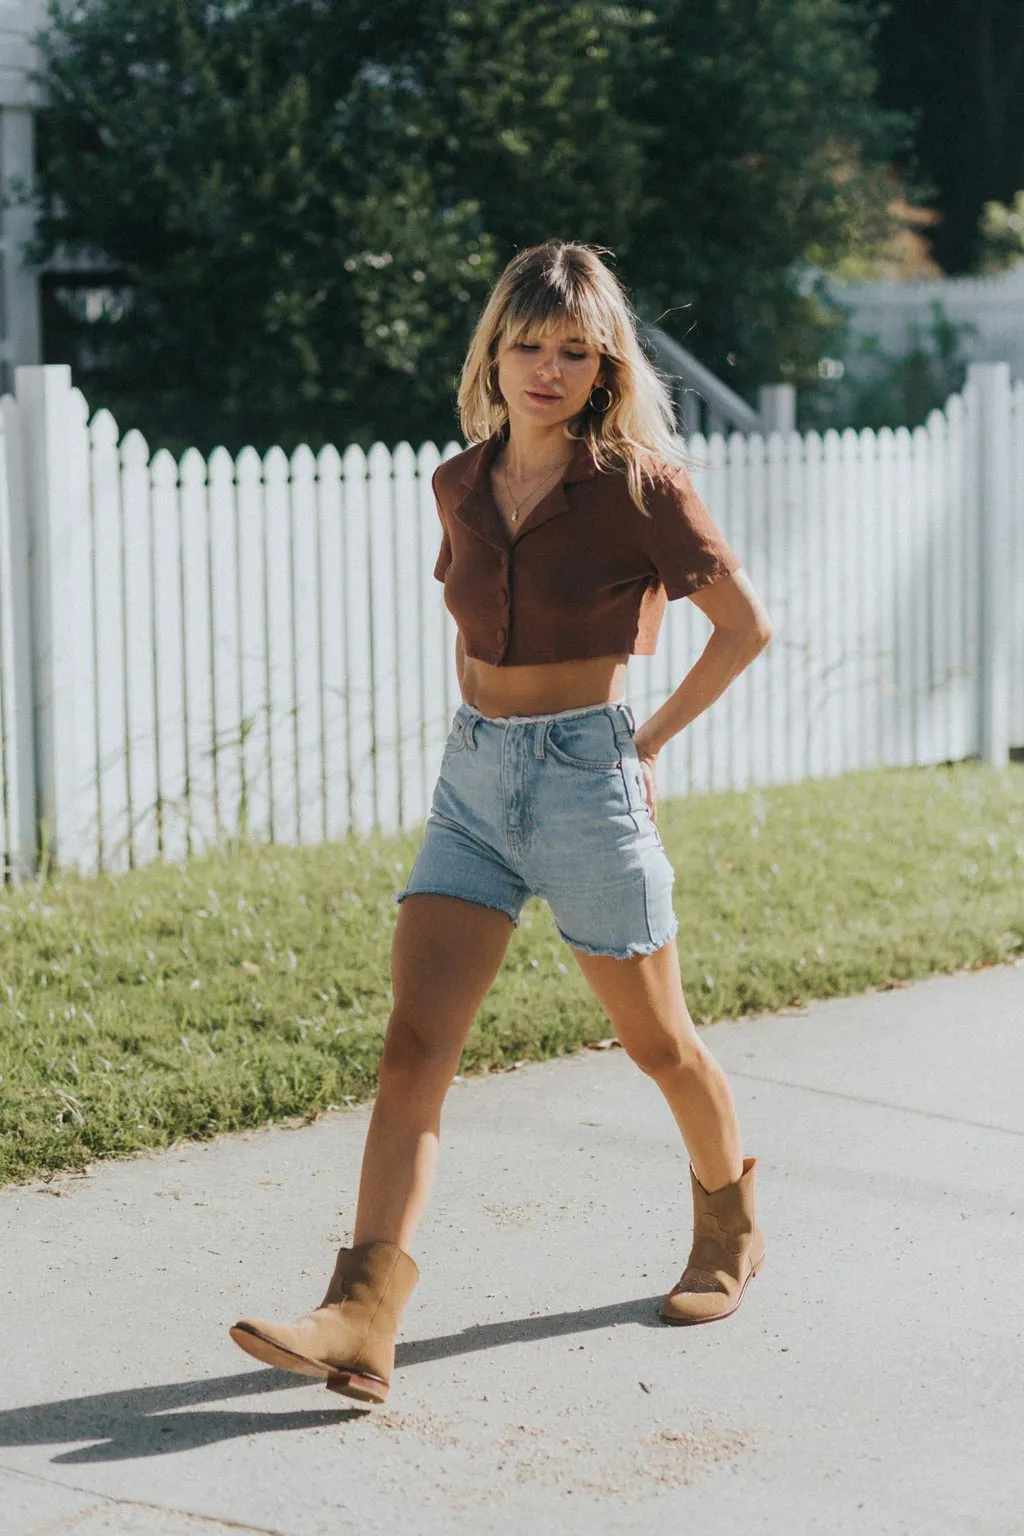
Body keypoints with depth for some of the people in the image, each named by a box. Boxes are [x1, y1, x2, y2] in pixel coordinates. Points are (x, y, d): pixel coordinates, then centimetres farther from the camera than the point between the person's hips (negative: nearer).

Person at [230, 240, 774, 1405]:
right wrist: (484, 716, 12)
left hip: (586, 779, -4)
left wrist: (648, 742, -2)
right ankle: (360, 1324, -16)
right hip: (473, 779, 5)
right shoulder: (462, 483, 6)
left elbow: (745, 625, -4)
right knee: (413, 1043, -9)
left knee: (655, 1042, 11)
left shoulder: (637, 484, -10)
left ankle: (728, 1229, 39)